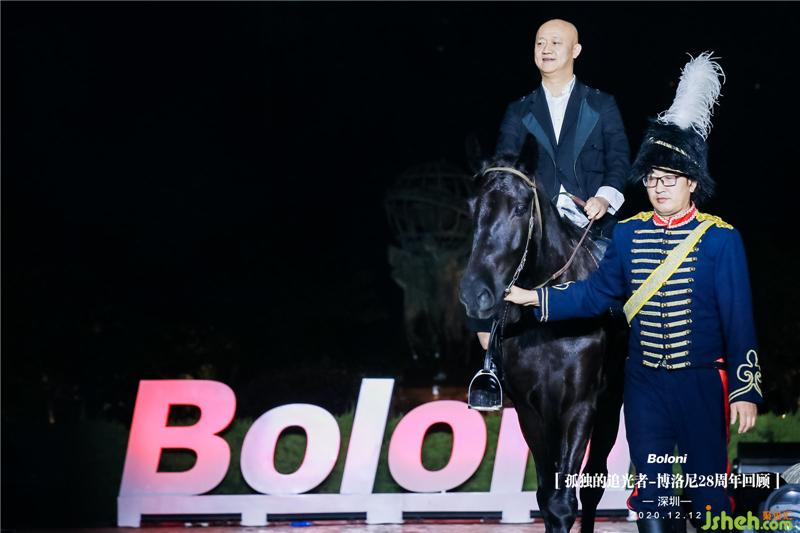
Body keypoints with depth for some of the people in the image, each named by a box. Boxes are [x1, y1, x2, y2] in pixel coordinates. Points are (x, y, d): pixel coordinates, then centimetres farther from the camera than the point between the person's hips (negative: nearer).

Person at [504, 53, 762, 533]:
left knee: (710, 492, 6)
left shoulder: (720, 239, -8)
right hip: (644, 383, 3)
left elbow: (739, 319, -9)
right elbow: (597, 293, 9)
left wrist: (746, 391, -12)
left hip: (701, 382, -3)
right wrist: (538, 299, -2)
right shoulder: (629, 233, 3)